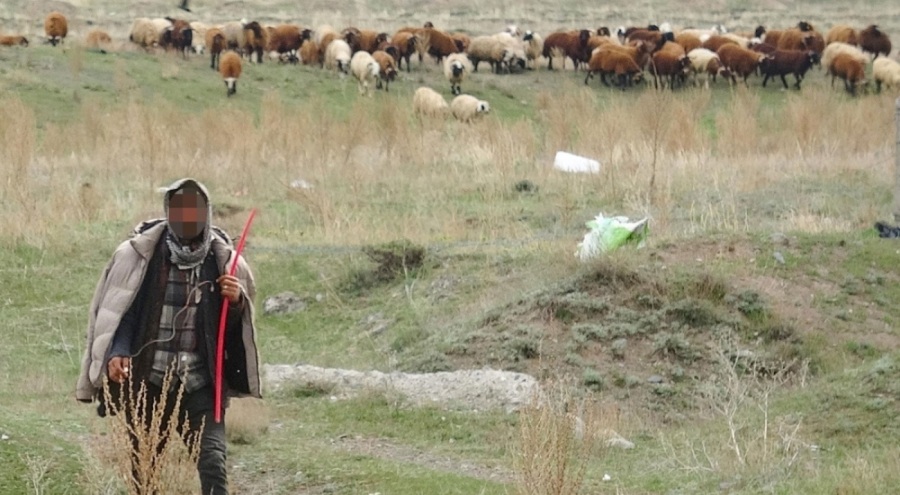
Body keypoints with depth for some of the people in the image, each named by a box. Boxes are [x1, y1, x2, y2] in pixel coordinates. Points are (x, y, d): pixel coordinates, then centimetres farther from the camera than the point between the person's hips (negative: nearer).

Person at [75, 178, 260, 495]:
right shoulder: (137, 255, -4)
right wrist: (116, 353, -16)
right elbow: (116, 311, 1)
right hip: (147, 383, 0)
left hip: (200, 384, 0)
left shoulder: (223, 261, 1)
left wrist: (236, 302, -12)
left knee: (212, 461, -17)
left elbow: (236, 326, 10)